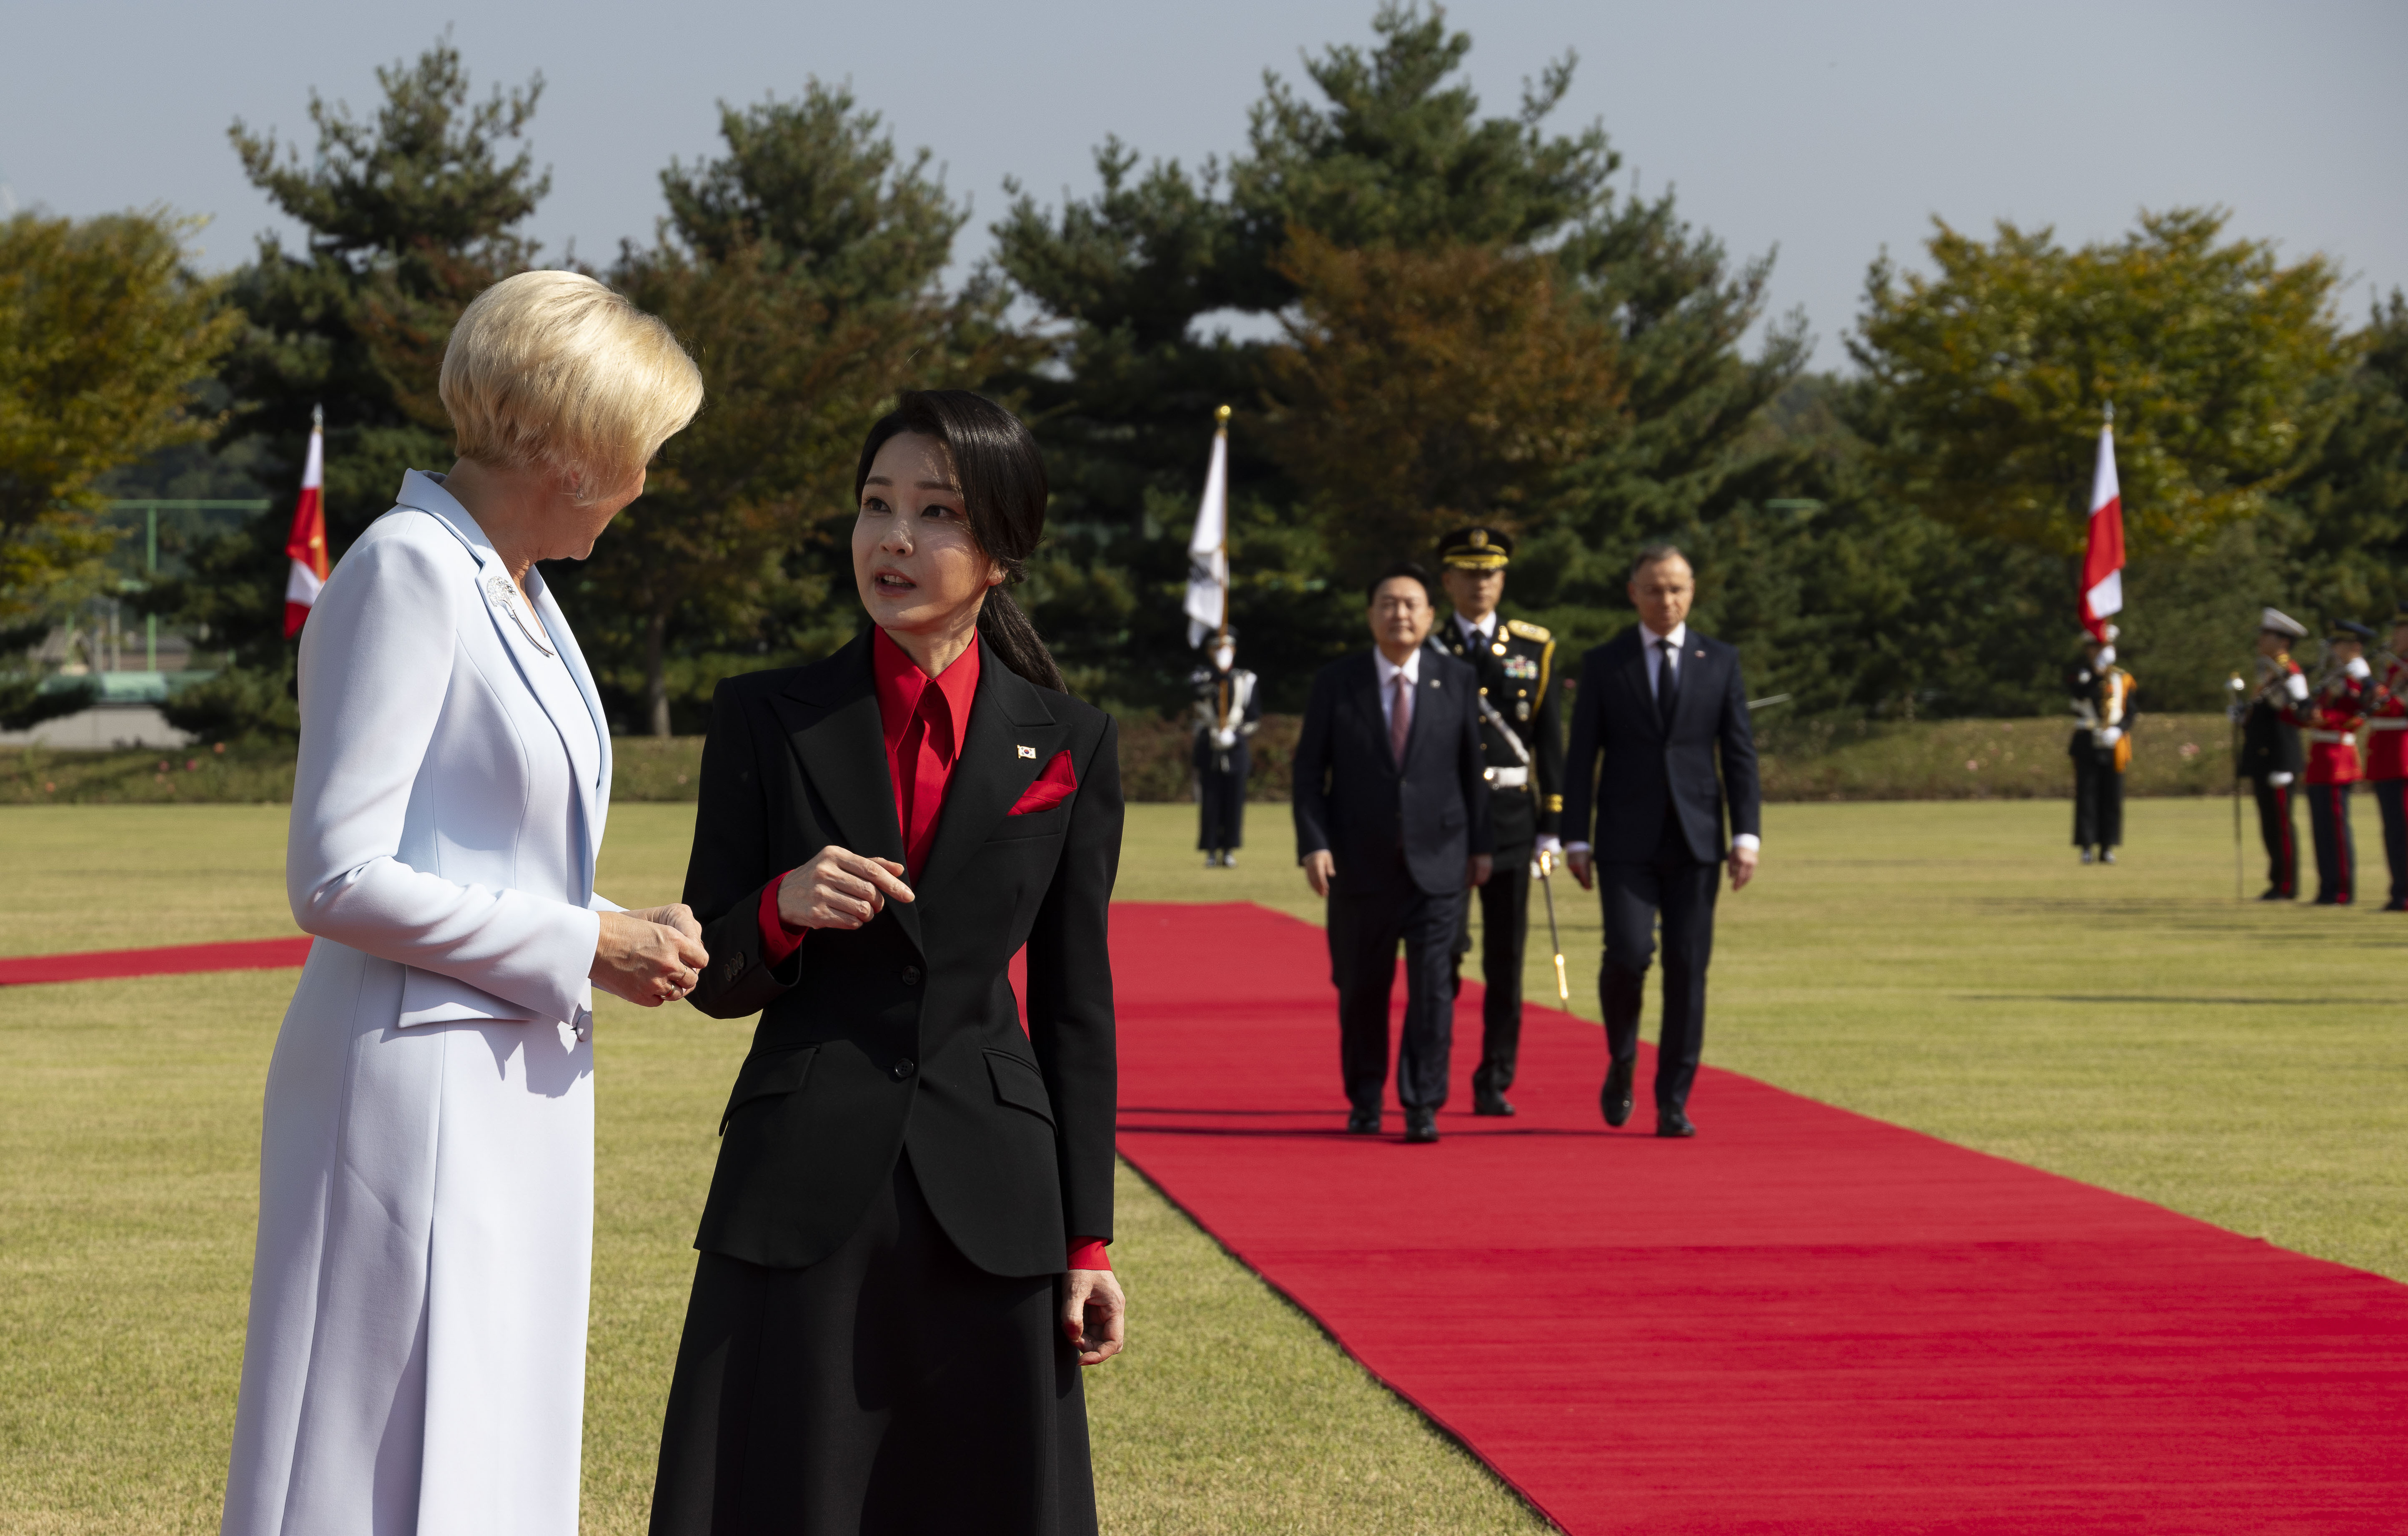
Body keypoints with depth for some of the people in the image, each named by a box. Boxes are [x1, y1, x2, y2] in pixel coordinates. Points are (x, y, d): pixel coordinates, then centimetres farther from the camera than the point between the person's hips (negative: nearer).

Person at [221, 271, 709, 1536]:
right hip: (414, 1086, -9)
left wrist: (624, 935, 6)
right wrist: (582, 947, -13)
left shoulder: (517, 594, 15)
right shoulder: (408, 574, -13)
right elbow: (339, 880, -18)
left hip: (518, 1088, 10)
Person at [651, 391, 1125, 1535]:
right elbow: (710, 981, 5)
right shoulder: (764, 721, 4)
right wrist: (781, 911, -17)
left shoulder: (1069, 748, 6)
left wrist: (1088, 1239, 4)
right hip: (798, 1199, -1)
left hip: (987, 1205, 1)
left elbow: (1075, 1004, 8)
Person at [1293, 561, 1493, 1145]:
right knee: (1361, 987, 9)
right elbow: (1309, 770, 1)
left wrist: (1480, 845, 7)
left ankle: (1423, 1107, -4)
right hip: (1360, 860, 0)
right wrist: (1313, 844, -9)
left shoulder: (1457, 682, 4)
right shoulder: (1335, 684, 2)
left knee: (1433, 985, -8)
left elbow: (1473, 768, 8)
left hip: (1437, 858, 0)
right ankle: (1365, 1100, 24)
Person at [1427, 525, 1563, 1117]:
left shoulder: (1534, 649, 8)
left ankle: (1494, 1083, 9)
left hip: (1510, 814, 2)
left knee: (1506, 957, 2)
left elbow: (1549, 741, 8)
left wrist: (1551, 825, 3)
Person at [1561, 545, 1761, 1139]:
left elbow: (1740, 754, 6)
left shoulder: (1720, 662, 8)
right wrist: (1576, 839, -2)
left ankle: (1674, 1102, 4)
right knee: (1628, 955, -15)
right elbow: (1581, 758, 5)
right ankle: (1622, 1062, 12)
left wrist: (1747, 833, -4)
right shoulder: (1603, 665, 5)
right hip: (1626, 842, -1)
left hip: (1695, 843, 1)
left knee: (1687, 969, -2)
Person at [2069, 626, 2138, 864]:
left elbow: (2130, 714, 6)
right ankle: (2087, 847, 0)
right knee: (2086, 796, -4)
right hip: (2087, 744, -2)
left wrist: (2118, 730, -12)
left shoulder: (2122, 679, 10)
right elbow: (2082, 693, -21)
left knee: (2112, 798, 1)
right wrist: (2099, 672, -29)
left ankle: (2108, 847, 6)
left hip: (2113, 745, 2)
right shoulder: (2080, 676, 2)